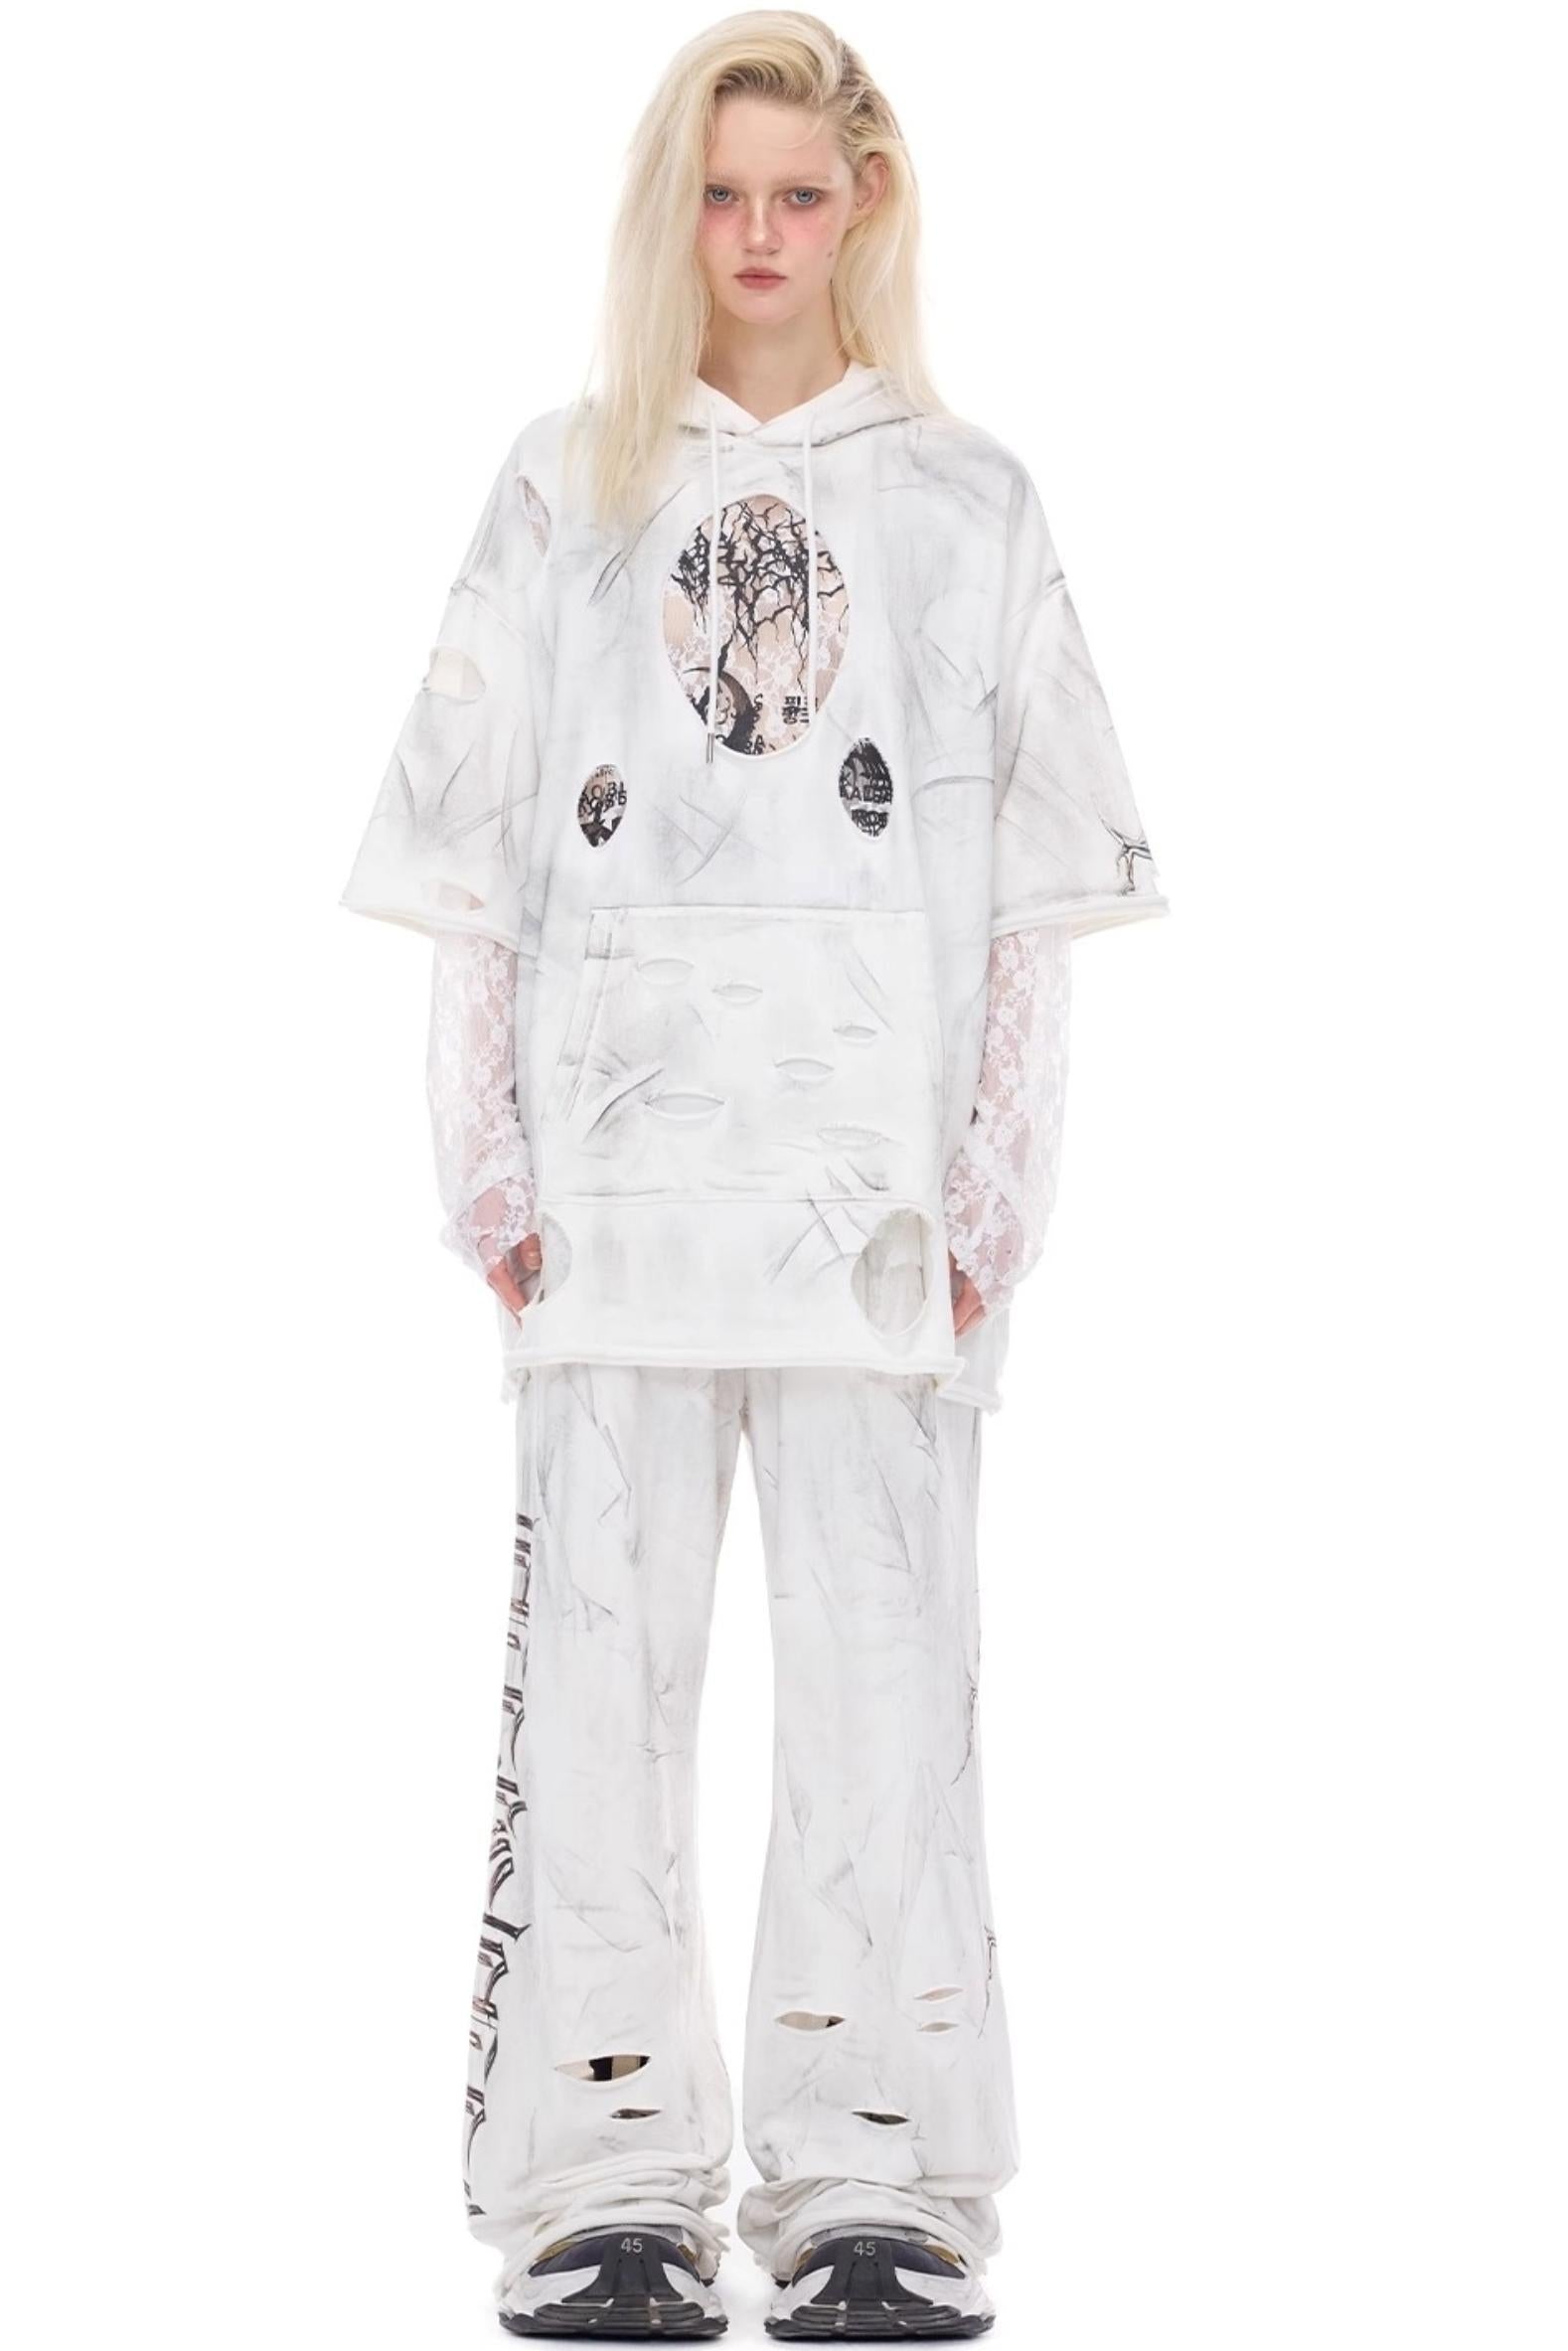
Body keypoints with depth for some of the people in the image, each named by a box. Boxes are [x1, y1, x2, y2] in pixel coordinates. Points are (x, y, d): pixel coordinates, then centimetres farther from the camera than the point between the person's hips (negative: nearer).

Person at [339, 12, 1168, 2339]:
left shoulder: (967, 501, 12)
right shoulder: (564, 489, 13)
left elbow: (1035, 898, 8)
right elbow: (474, 870, 9)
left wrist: (998, 1178, -2)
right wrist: (493, 1166, 0)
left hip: (879, 1186, 0)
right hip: (619, 1177, 1)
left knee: (885, 1673, -3)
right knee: (603, 1671, -2)